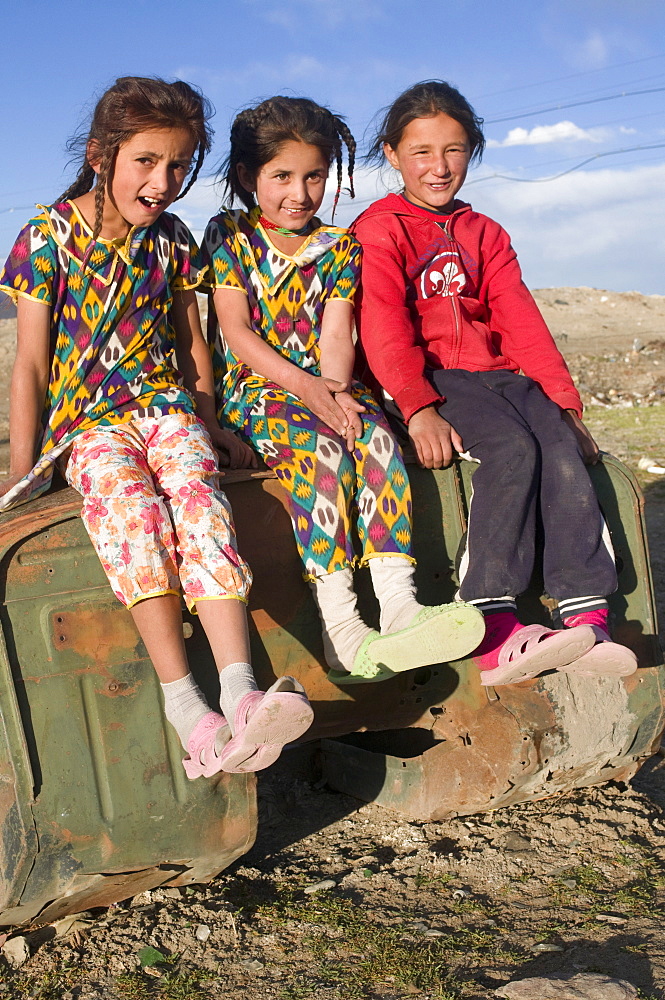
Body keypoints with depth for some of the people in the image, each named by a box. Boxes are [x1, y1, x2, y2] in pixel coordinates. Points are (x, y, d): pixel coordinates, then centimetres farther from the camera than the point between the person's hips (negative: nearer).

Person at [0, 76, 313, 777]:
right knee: (123, 492, -35)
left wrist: (208, 423, 18)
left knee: (196, 489, -31)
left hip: (166, 405, 2)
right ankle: (181, 699, -39)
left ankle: (240, 689, -45)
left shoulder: (171, 240, 11)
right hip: (85, 420, -2)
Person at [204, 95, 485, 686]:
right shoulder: (228, 236, 5)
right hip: (256, 393, -3)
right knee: (322, 447, -32)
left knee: (375, 436, -29)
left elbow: (336, 334, 1)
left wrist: (335, 387, -21)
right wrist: (302, 384, -18)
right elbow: (236, 332, -5)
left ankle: (399, 605, -38)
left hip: (325, 390, 3)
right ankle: (340, 630, -40)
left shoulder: (339, 247, 13)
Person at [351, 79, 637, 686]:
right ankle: (495, 632, -35)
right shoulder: (379, 230, 5)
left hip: (499, 374, 5)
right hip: (428, 380, -5)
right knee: (512, 448, -31)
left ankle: (587, 619, -27)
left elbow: (521, 320, 14)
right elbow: (384, 329, -9)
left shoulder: (483, 233, 23)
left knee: (564, 450, -22)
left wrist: (564, 401, 3)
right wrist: (419, 409, -24)